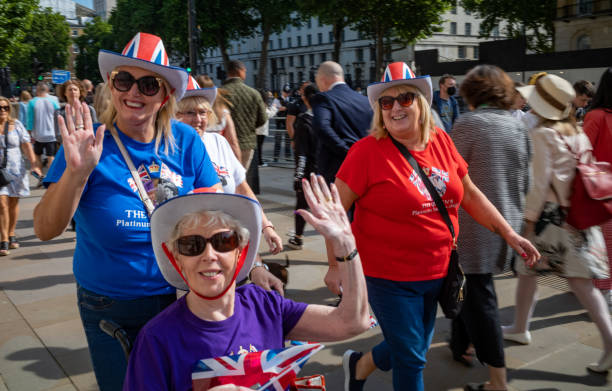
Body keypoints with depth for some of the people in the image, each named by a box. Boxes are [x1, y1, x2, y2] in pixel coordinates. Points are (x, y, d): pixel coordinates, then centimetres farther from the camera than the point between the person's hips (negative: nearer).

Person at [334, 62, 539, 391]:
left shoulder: (441, 142, 0)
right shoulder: (367, 151, -16)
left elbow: (470, 194, 9)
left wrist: (509, 234, 7)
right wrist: (338, 265, -14)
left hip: (436, 273, 6)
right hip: (389, 278, -6)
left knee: (418, 348, 23)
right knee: (410, 362, 5)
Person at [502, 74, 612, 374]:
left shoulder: (542, 134, -12)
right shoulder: (578, 133, 7)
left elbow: (541, 181, -16)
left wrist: (529, 216, -11)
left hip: (549, 214, -6)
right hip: (577, 214, 6)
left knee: (527, 271, 13)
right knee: (580, 280, 7)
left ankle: (520, 328, 29)